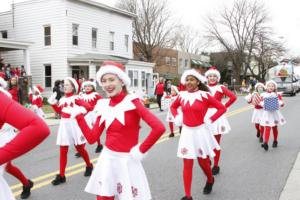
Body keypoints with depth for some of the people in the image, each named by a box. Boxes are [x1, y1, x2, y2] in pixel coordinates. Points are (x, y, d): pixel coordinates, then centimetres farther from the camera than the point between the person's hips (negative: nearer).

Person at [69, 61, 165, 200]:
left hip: (127, 160, -4)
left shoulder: (132, 101, -12)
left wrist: (141, 150, -16)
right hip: (107, 159, 5)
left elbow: (159, 128, -22)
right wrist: (78, 116, -2)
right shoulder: (103, 106, 3)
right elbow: (92, 138, 3)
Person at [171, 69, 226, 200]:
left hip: (200, 131, -2)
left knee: (203, 162, 12)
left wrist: (210, 120, -12)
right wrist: (177, 118, 4)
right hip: (186, 132, 3)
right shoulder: (181, 96, 0)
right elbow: (173, 107, 20)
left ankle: (210, 180, 45)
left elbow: (222, 108, -6)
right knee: (187, 164, 2)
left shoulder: (204, 95, -11)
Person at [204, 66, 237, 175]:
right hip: (206, 116, 2)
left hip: (217, 115, -2)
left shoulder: (221, 88, 0)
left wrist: (224, 107, -8)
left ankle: (216, 166, 15)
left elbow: (233, 97, -9)